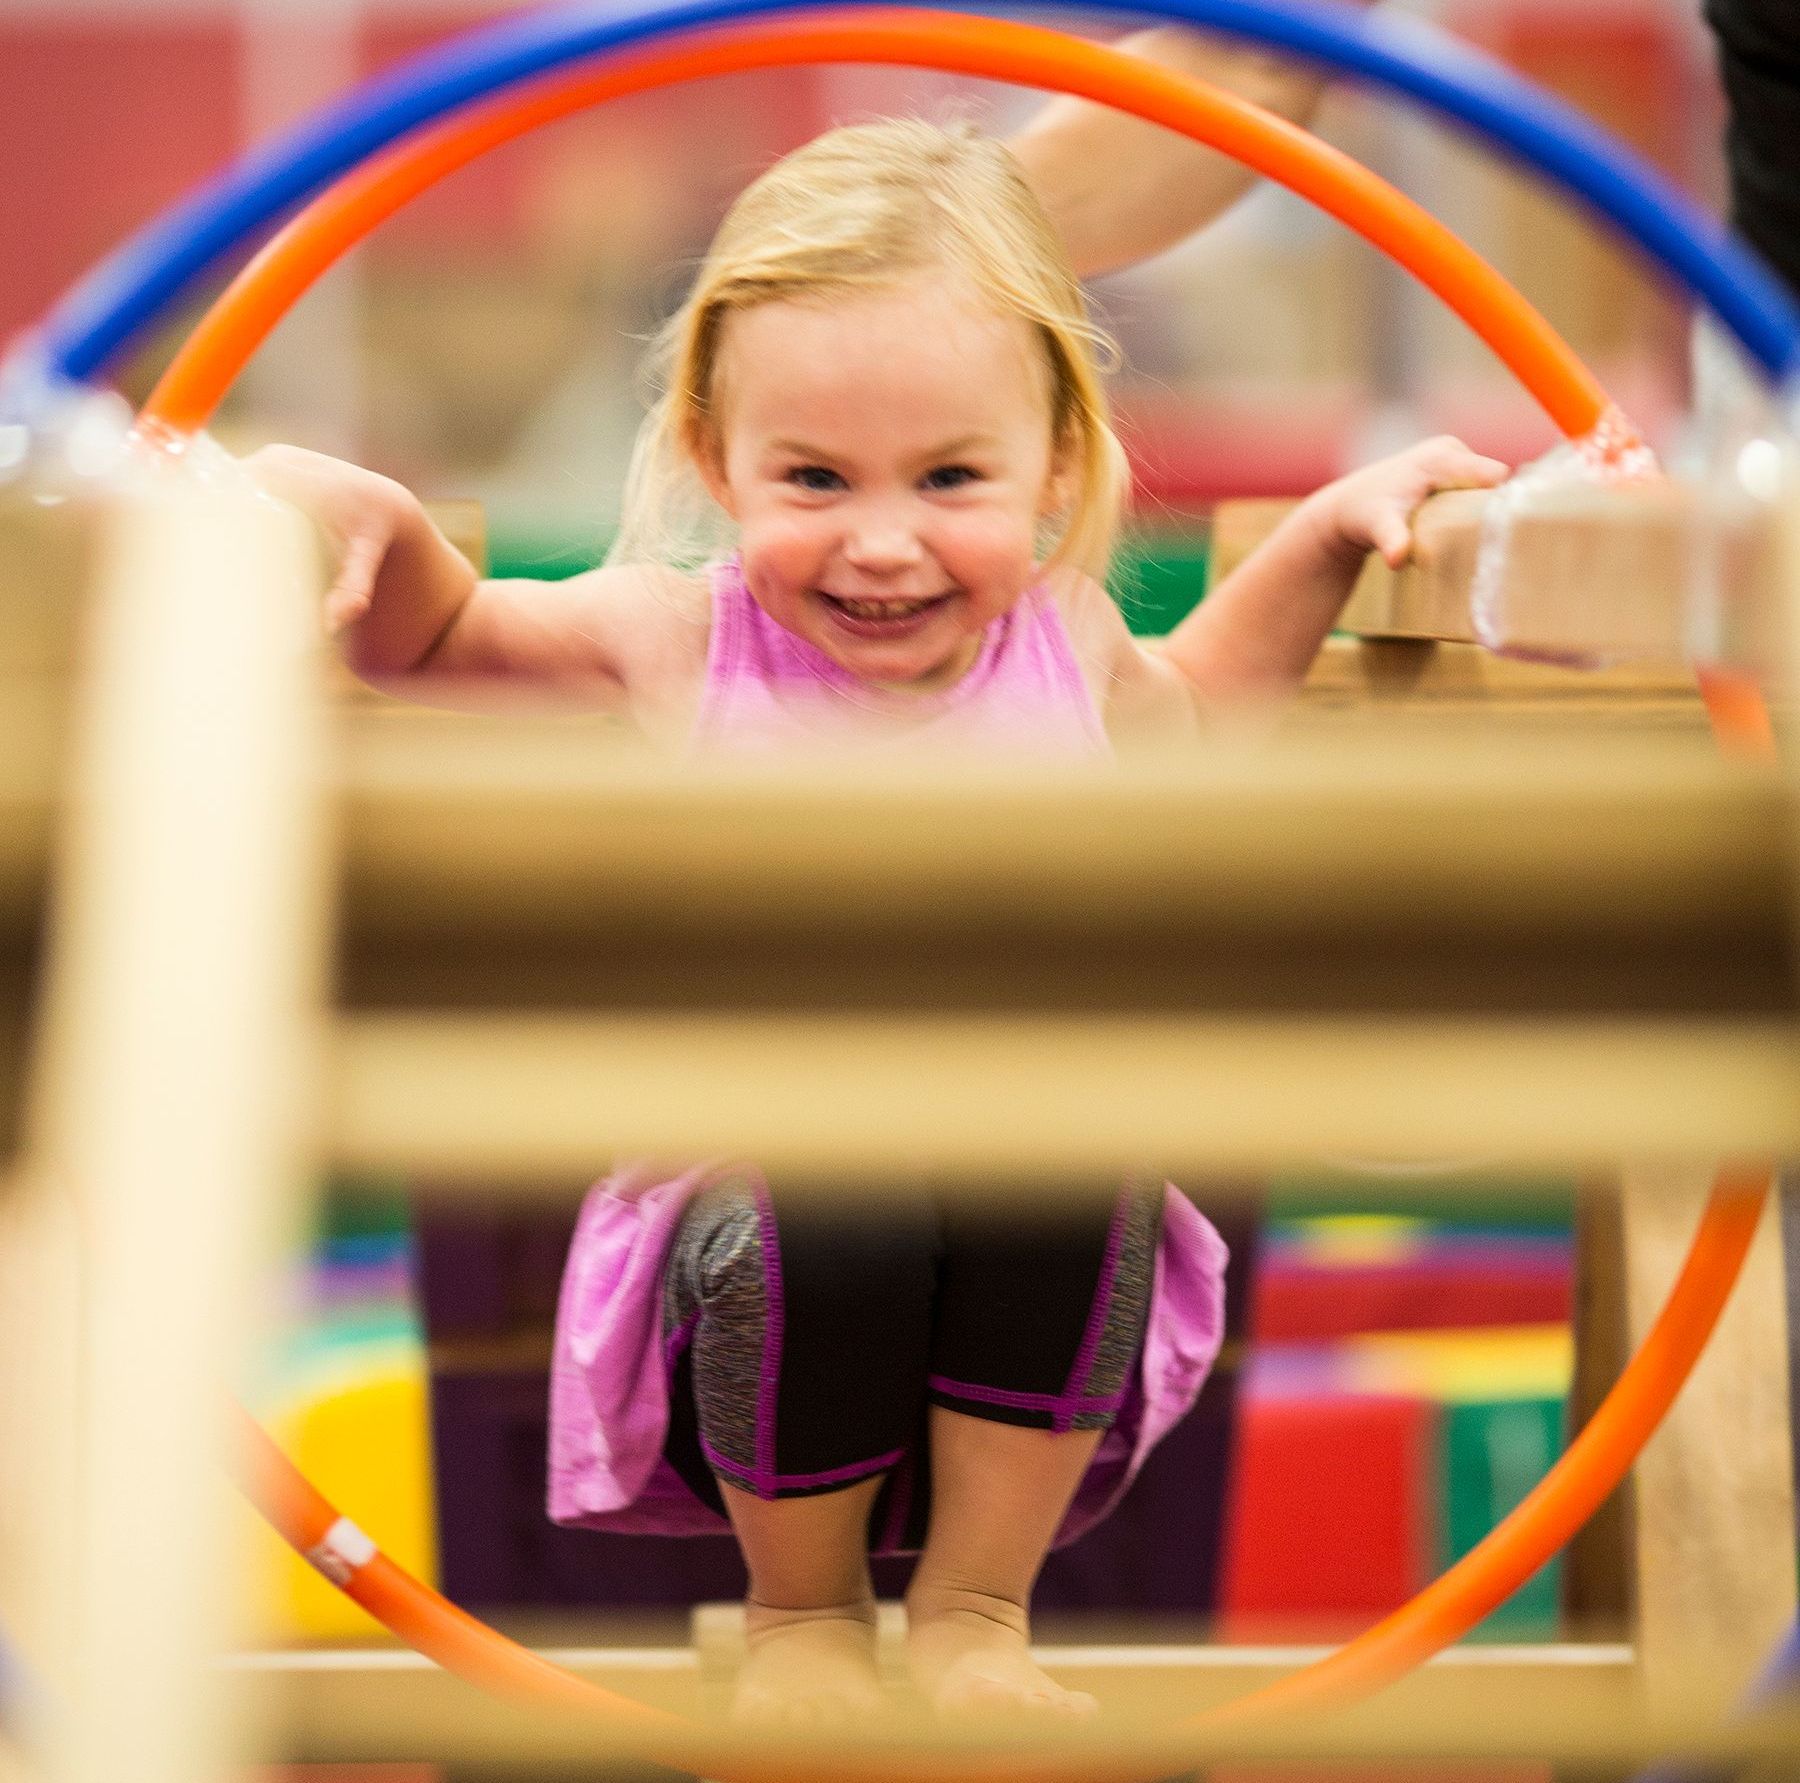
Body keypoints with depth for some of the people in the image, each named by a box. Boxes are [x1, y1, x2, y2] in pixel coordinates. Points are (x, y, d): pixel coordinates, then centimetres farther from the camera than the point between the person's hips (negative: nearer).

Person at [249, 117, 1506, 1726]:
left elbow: (1186, 714, 29)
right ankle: (802, 1609, -5)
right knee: (814, 1231, -36)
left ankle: (976, 1611, -11)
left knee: (1078, 1185, -33)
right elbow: (423, 638, 11)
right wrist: (361, 511, -11)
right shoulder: (677, 643, -5)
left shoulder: (1065, 642, 3)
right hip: (754, 1172, -2)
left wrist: (1332, 533, 17)